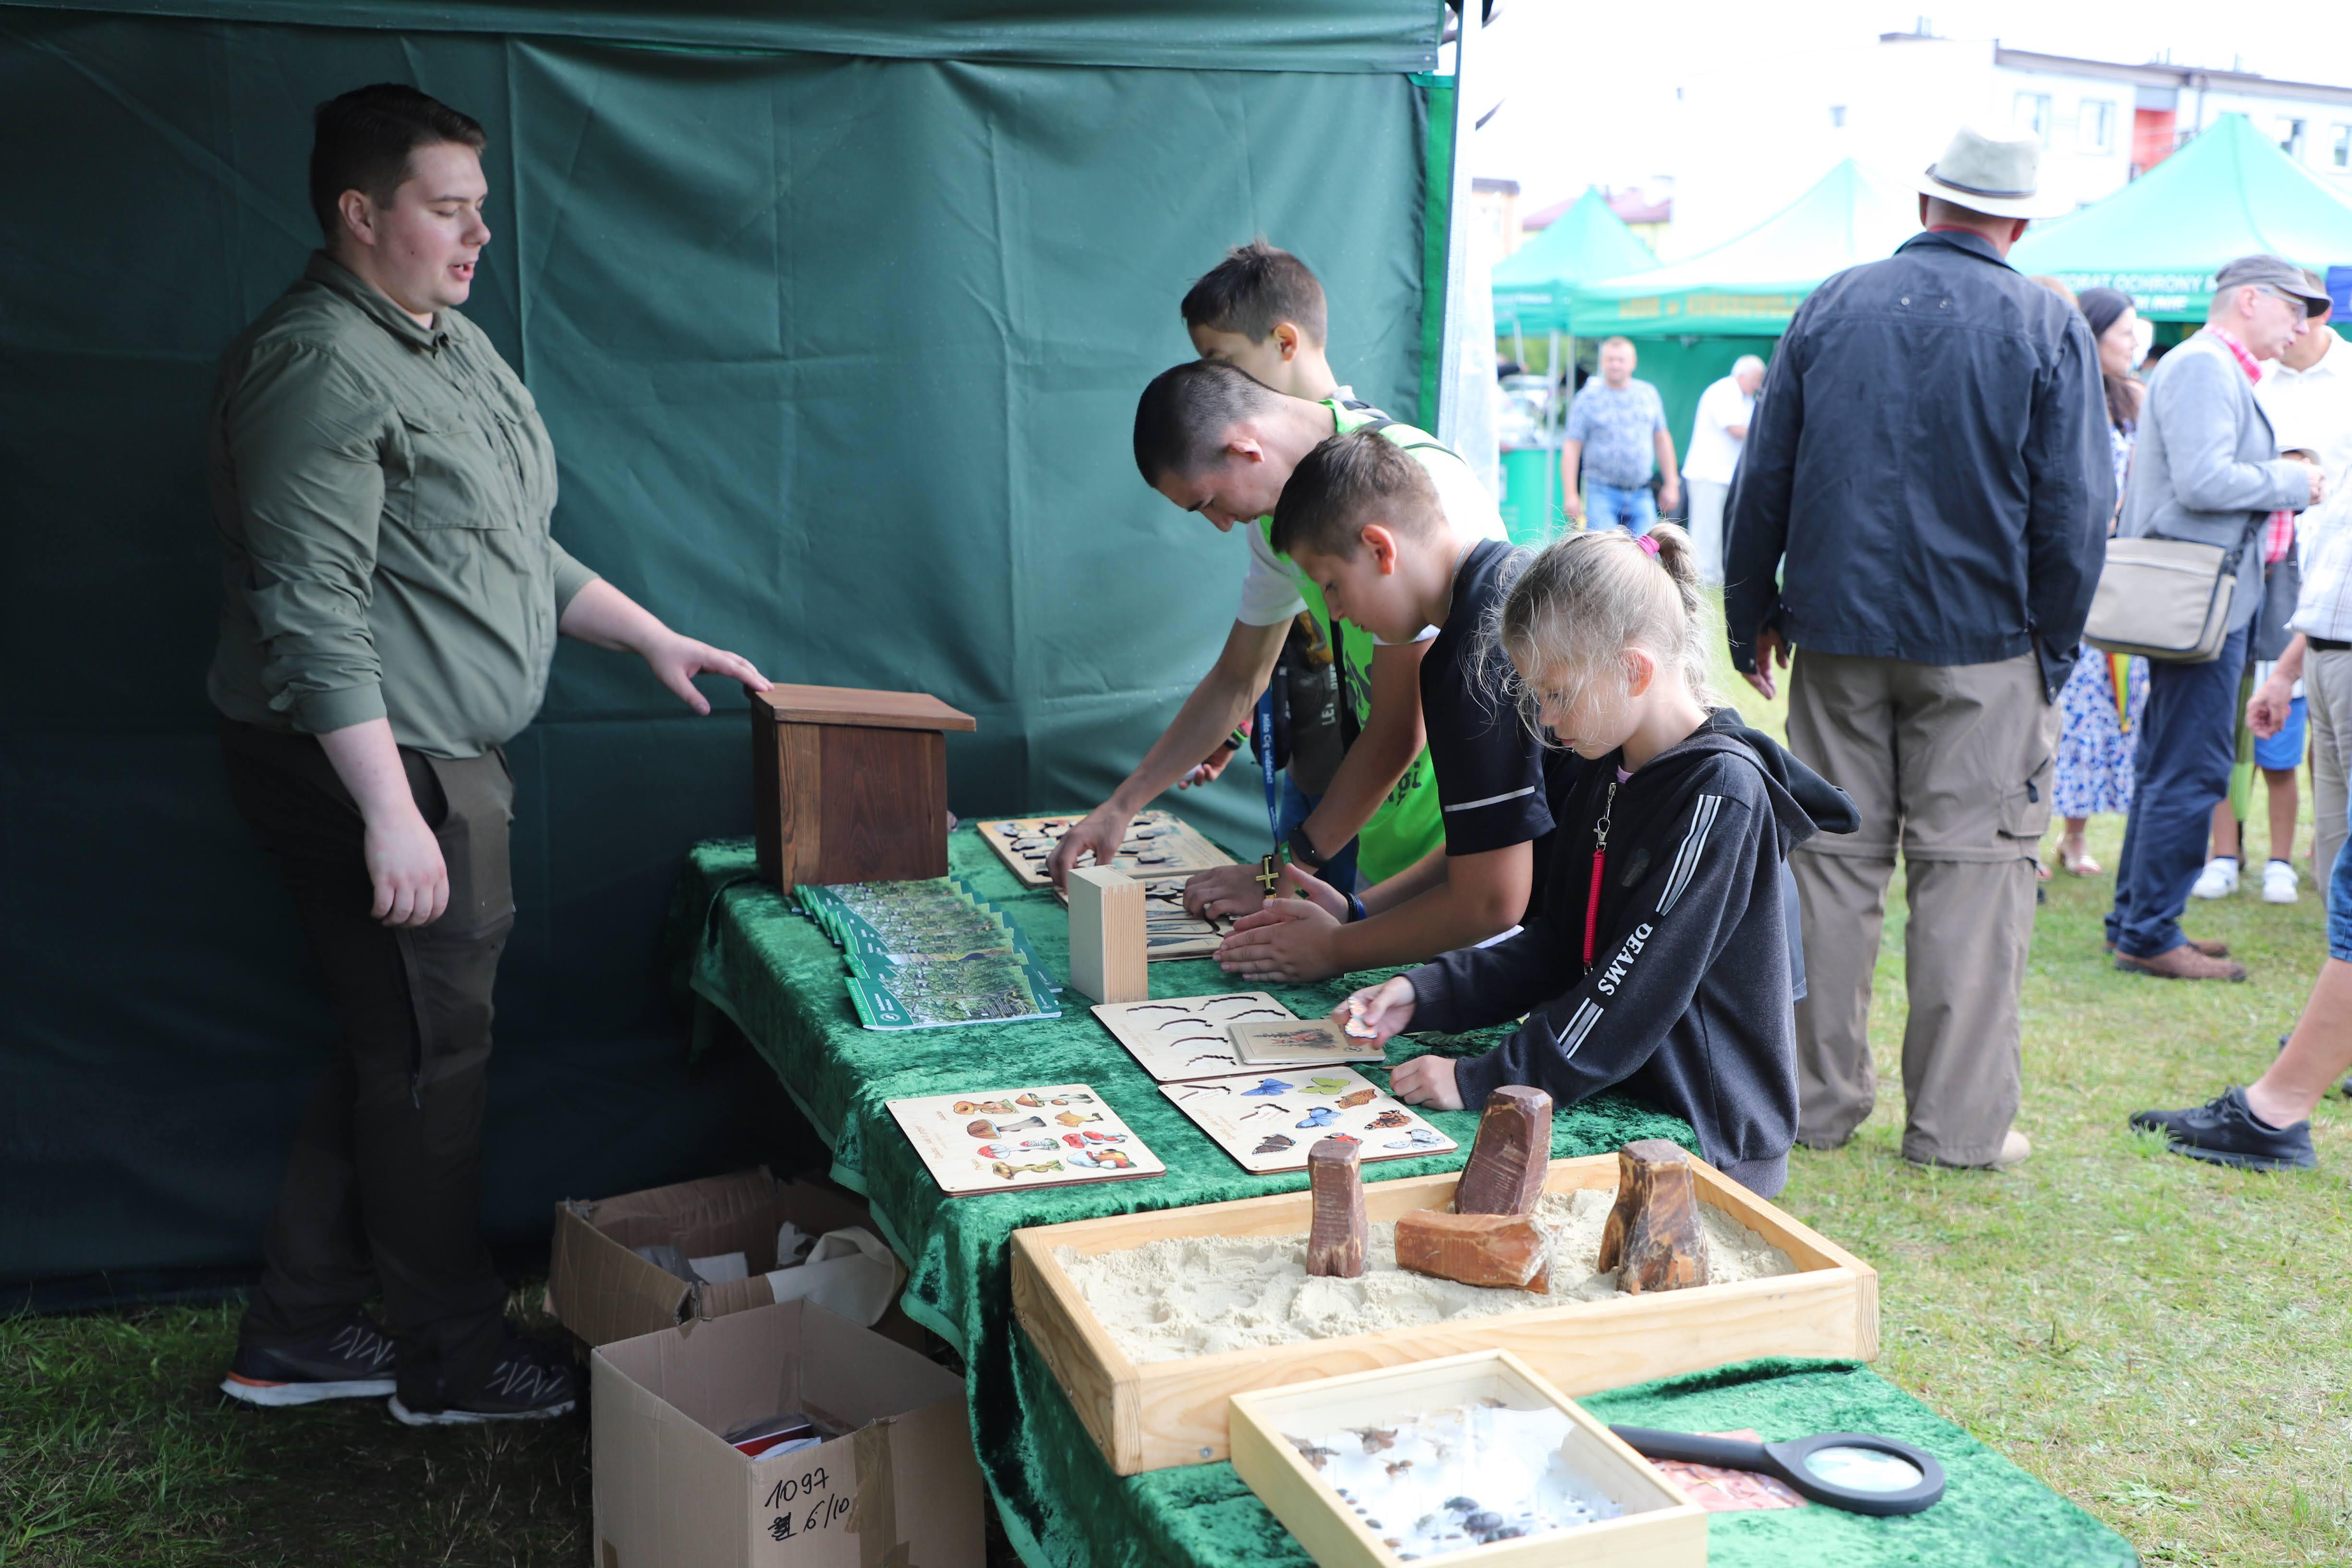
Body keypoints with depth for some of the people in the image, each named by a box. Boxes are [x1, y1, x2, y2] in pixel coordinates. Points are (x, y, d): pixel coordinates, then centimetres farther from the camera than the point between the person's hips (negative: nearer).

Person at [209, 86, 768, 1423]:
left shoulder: (455, 345, 16)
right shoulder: (319, 367, -16)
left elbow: (517, 552, 24)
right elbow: (311, 609, -23)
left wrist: (655, 638, 18)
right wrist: (391, 814, -26)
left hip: (441, 761, 10)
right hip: (370, 764, -10)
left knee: (393, 1049, 16)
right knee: (432, 1059, 1)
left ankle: (297, 1335, 29)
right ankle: (456, 1360, 17)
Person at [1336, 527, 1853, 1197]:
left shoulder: (1721, 793, -19)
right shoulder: (1598, 775, 9)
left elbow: (1635, 991, -22)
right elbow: (1556, 948, 14)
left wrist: (1480, 1080, -22)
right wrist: (1422, 994, 1)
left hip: (1709, 1144, -8)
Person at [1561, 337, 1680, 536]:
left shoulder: (1649, 394, 10)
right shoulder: (1587, 398, 0)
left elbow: (1662, 439, 17)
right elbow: (1571, 448, -1)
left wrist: (1671, 484, 15)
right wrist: (1570, 495, -8)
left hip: (1641, 496, 3)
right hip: (1601, 494, -3)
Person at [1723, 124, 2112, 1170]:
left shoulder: (1832, 307, 3)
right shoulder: (2048, 328, -4)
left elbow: (1763, 478, 4)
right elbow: (2073, 512, -6)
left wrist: (1753, 618, 12)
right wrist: (2054, 653, 4)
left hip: (1837, 635, 3)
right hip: (1983, 648, -2)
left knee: (1833, 862, 9)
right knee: (1971, 871, 4)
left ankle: (1818, 1101, 16)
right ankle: (1957, 1120, 8)